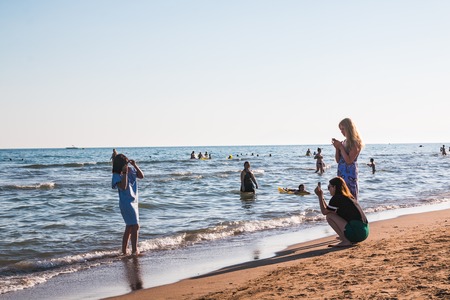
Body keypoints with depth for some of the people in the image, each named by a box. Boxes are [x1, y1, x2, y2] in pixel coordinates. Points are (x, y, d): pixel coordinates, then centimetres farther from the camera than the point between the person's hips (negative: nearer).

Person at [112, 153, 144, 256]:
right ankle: (134, 250, -5)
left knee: (129, 227, 12)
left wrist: (135, 165, -8)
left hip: (133, 201, 8)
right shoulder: (117, 176, -14)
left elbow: (141, 176, 2)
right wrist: (125, 173, -28)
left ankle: (124, 251, 20)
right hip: (126, 203, -8)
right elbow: (123, 187, -27)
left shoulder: (131, 169, 4)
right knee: (135, 226, -11)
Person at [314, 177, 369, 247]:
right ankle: (351, 240, 13)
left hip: (356, 232, -9)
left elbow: (325, 212, 0)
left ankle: (345, 241, -8)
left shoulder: (337, 198, -6)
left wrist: (320, 196, 6)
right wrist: (321, 196, 25)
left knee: (329, 216, -5)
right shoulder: (349, 197, 20)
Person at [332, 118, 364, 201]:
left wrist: (341, 147, -13)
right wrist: (337, 148, 1)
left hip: (350, 175, -7)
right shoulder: (344, 142, 13)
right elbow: (338, 160, 14)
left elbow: (349, 161, -16)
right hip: (341, 174, 8)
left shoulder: (355, 143, -8)